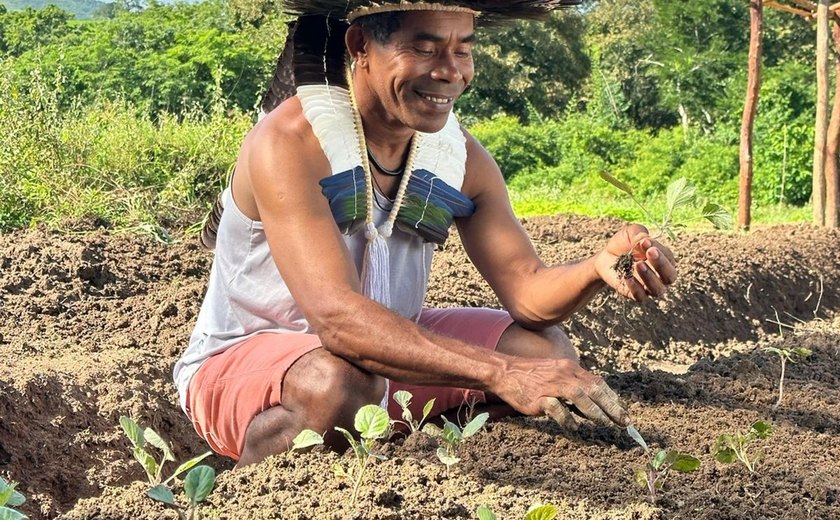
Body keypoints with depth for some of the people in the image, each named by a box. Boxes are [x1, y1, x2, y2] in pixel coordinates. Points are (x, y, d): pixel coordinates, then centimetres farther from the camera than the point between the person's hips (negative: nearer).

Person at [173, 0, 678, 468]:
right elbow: (336, 316, -36)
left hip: (382, 348, 6)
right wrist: (500, 373, -45)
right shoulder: (290, 141, -25)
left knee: (547, 350, -6)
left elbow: (526, 289, -7)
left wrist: (599, 267, -32)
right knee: (341, 384, -38)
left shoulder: (463, 156, -5)